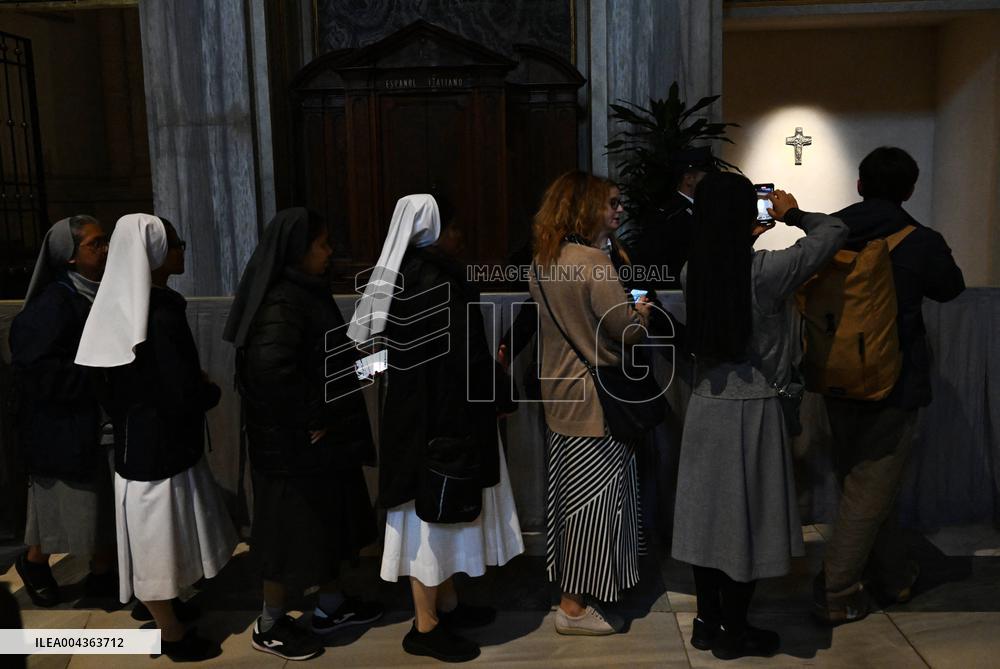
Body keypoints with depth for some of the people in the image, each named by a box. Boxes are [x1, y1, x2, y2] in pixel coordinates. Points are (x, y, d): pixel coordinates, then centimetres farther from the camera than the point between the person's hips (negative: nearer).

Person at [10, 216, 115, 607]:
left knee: (110, 505, 14)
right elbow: (32, 370, -23)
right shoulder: (53, 304, -18)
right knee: (73, 505, 6)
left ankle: (102, 575, 32)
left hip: (104, 422, 7)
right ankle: (34, 561, 33)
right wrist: (94, 381, -23)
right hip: (66, 429, -7)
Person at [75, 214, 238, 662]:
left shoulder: (127, 305, 1)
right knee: (159, 537, 7)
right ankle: (174, 636, 25)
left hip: (141, 440, 9)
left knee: (157, 536, 24)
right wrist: (211, 391, -5)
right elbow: (184, 395, -25)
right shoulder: (160, 317, -27)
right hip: (161, 445, -9)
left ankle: (164, 608, 44)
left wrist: (196, 383, 6)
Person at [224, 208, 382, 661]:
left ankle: (331, 607, 37)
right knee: (293, 531, 6)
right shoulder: (282, 304, -23)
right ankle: (270, 626, 25)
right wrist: (312, 418, -24)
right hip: (294, 444, -9)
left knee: (325, 525, 20)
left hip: (318, 439, 10)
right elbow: (272, 371, -34)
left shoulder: (304, 292, 7)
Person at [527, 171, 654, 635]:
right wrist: (642, 311, 3)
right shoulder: (594, 262, -20)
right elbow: (627, 330, -18)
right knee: (595, 500, 3)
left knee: (571, 494, 19)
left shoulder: (542, 263, 7)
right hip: (595, 399, -9)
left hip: (560, 394, 9)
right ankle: (575, 607, 13)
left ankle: (569, 590, 34)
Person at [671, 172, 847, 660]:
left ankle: (708, 623, 28)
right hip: (753, 411, -5)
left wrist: (744, 239, 21)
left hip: (706, 408, 5)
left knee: (707, 514, 14)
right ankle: (734, 633, 22)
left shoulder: (692, 273, -3)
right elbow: (834, 231, -4)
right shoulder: (767, 270, -17)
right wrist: (794, 215, 12)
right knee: (743, 519, 7)